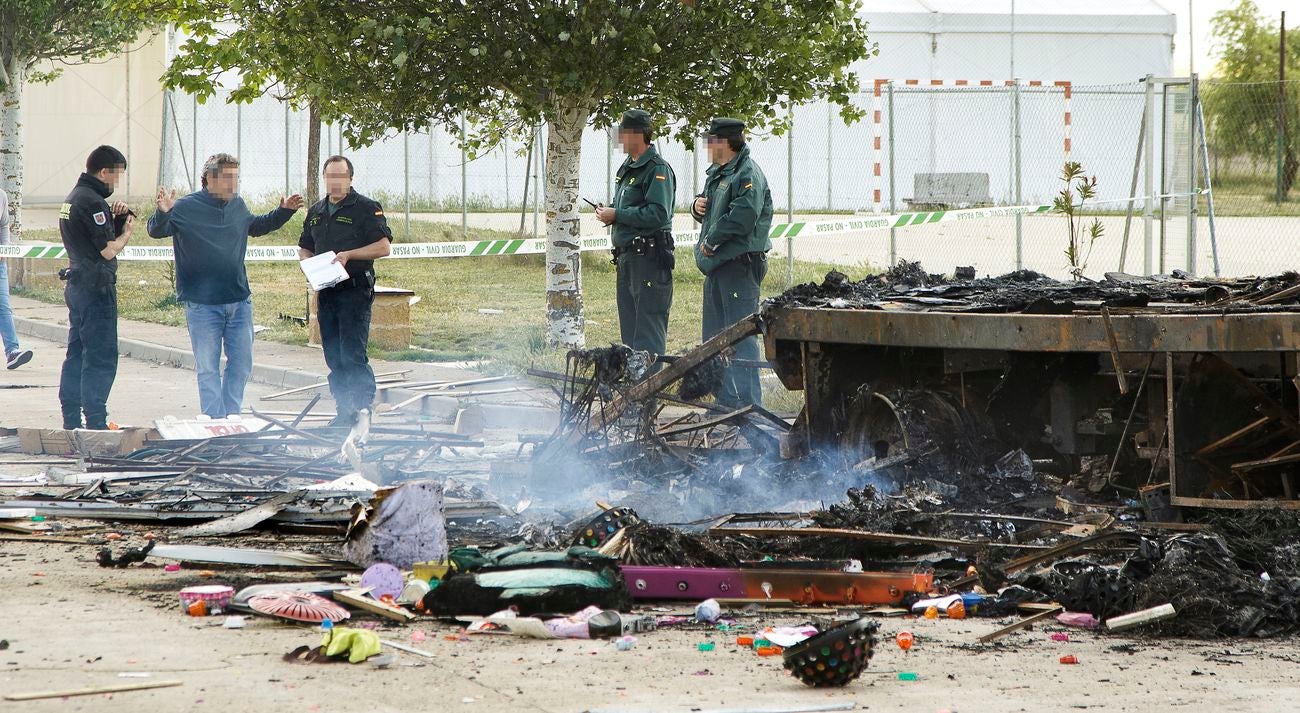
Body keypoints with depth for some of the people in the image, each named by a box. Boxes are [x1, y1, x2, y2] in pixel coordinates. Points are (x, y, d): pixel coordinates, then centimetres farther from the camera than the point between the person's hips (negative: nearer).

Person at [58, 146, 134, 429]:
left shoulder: (73, 198, 14)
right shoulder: (92, 202, -17)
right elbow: (109, 250, -18)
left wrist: (115, 216, 4)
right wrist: (127, 232, -1)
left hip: (76, 285, 10)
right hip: (96, 287, -10)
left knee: (76, 354, 13)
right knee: (101, 358, -7)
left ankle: (71, 420, 16)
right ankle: (96, 422, -7)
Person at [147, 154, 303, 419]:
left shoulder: (238, 206, 8)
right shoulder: (186, 207, -10)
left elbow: (256, 226, 28)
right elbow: (156, 230, -11)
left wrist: (284, 212, 20)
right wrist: (163, 213, -31)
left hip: (240, 302, 6)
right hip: (203, 305, -6)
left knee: (241, 363, 10)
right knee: (208, 368, 0)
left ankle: (232, 416, 23)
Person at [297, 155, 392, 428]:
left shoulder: (366, 208, -4)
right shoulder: (316, 212, 17)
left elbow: (383, 247, -9)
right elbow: (304, 249, 26)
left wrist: (348, 255, -18)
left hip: (355, 290, -7)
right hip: (326, 291, 7)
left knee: (352, 354, -13)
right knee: (334, 356, 8)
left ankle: (364, 406, -10)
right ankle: (344, 409, 13)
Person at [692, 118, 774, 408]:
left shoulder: (748, 175, -13)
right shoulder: (716, 174, 18)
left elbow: (742, 217, -25)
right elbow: (709, 208, 30)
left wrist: (710, 241, -16)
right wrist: (698, 205, 6)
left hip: (740, 264, -11)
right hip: (717, 265, 11)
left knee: (742, 337, -11)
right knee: (715, 337, 15)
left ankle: (748, 403, -11)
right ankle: (725, 402, 23)